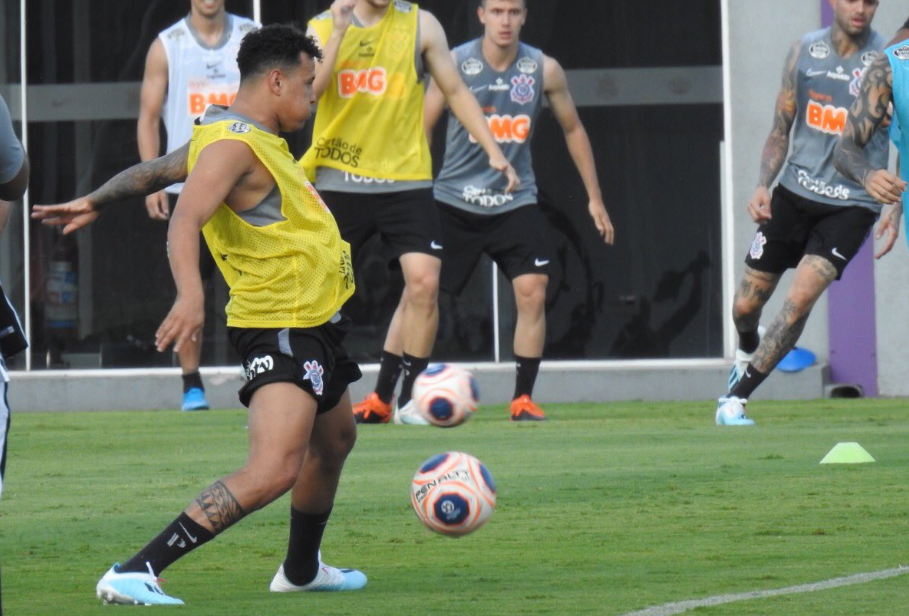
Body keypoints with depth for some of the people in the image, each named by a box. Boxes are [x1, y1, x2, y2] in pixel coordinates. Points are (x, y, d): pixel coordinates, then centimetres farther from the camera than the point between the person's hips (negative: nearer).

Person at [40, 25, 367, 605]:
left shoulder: (252, 137, 11)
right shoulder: (233, 144, -19)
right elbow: (185, 220, -34)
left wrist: (95, 204, 37)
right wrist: (190, 292, -50)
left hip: (313, 326, 11)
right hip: (279, 329, -11)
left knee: (335, 439, 30)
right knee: (273, 470, -25)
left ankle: (302, 570, 52)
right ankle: (134, 574, -29)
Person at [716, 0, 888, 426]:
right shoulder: (805, 51, 3)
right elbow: (781, 127, 10)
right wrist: (763, 184, -1)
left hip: (851, 206, -3)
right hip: (796, 194, 3)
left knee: (800, 299, -20)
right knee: (747, 303, 7)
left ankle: (736, 397, -9)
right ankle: (747, 352, 44)